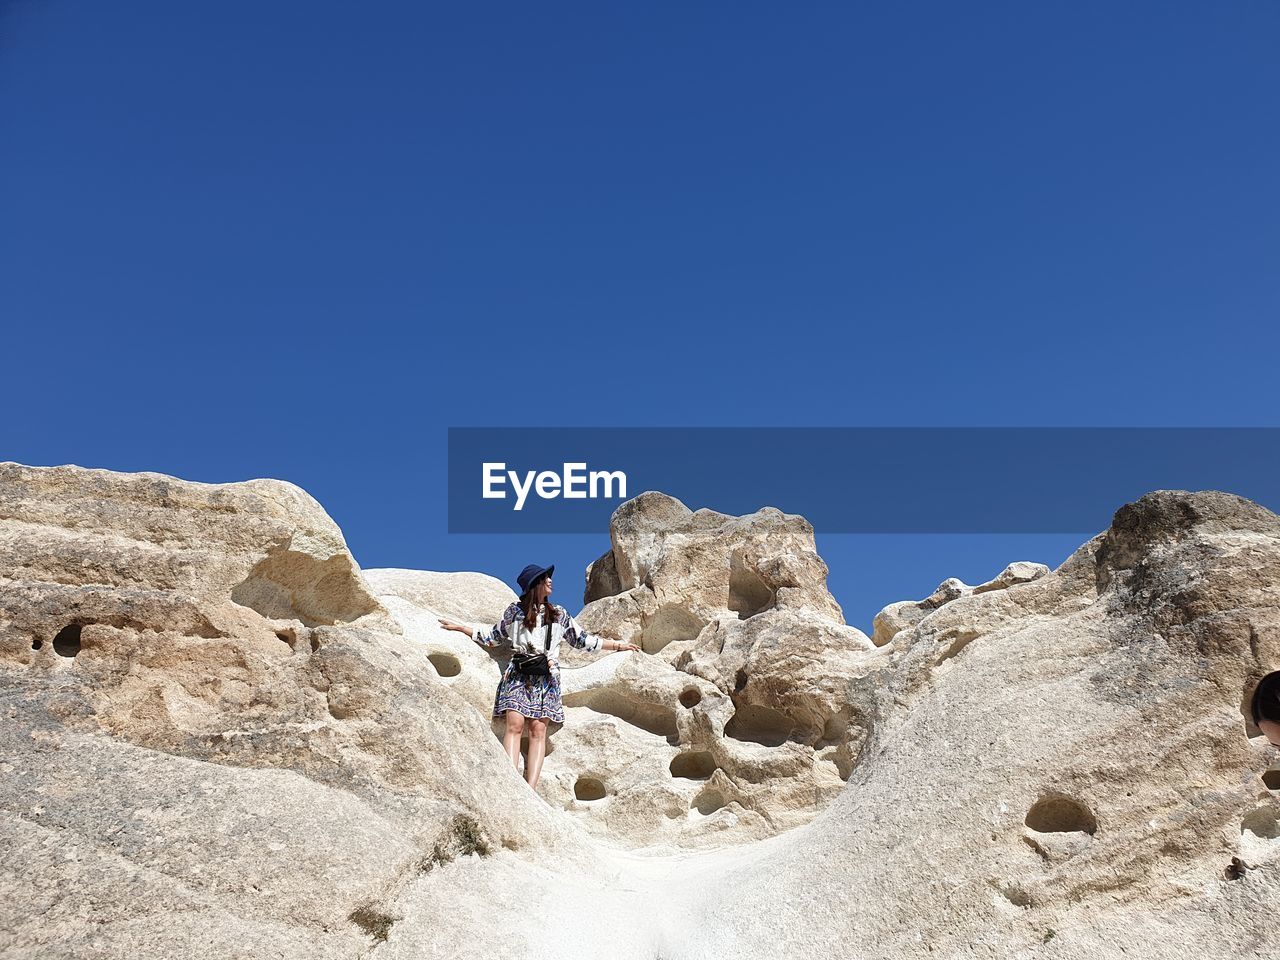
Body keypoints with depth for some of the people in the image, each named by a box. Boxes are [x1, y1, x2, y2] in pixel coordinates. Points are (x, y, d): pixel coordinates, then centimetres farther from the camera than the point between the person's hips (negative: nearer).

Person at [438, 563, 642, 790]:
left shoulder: (559, 614, 18)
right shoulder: (514, 610, 13)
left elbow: (582, 640, 21)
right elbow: (494, 637, 24)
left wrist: (619, 645, 20)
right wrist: (460, 628, 23)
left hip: (547, 678, 1)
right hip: (519, 674, -1)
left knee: (538, 729, -9)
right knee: (515, 724, -17)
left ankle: (531, 790, -15)